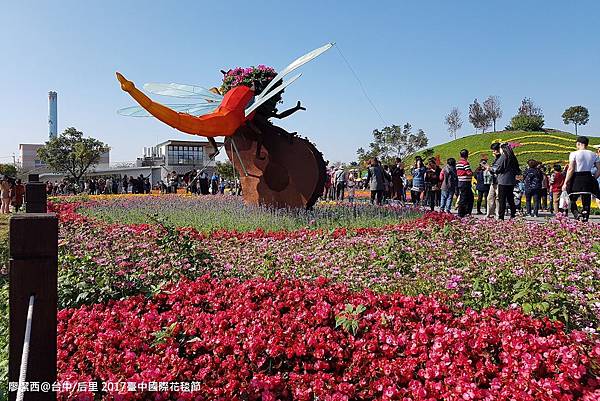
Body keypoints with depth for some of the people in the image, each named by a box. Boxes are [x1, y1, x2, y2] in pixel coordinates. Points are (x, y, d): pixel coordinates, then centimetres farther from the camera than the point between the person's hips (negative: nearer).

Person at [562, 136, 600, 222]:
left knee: (572, 200, 9)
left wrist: (565, 183, -10)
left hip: (576, 179, -4)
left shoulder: (574, 154, -7)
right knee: (586, 202, 10)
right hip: (588, 178, 4)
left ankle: (577, 214, -16)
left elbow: (571, 169, -12)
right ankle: (585, 219, 9)